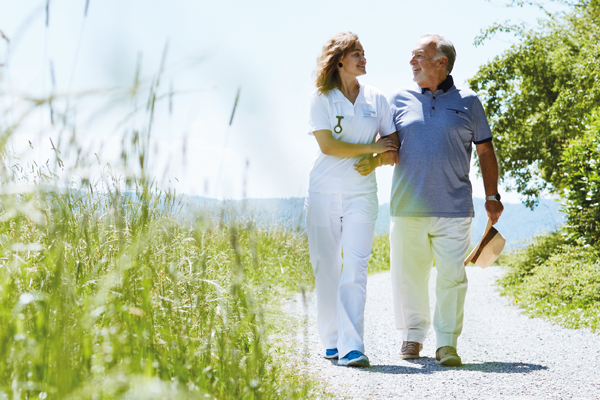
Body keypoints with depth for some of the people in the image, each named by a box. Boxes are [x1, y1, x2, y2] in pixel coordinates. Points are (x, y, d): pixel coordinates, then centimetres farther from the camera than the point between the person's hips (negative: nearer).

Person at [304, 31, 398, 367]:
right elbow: (328, 145, -10)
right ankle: (332, 340, 17)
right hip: (324, 193, 0)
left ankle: (352, 346, -17)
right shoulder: (321, 99, 1)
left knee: (355, 269, -12)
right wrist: (373, 147, -10)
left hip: (362, 195, 1)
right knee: (326, 268, 4)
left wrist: (375, 160, -11)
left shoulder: (376, 99, 9)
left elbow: (394, 145, 10)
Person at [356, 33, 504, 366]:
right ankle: (413, 335, 21)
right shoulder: (401, 99, 9)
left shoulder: (467, 102, 7)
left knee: (452, 276, -4)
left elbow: (485, 151, 12)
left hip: (454, 208, -1)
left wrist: (492, 196, 8)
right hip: (408, 206, 1)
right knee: (408, 275, 5)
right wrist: (372, 160, -17)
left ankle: (446, 342, 5)